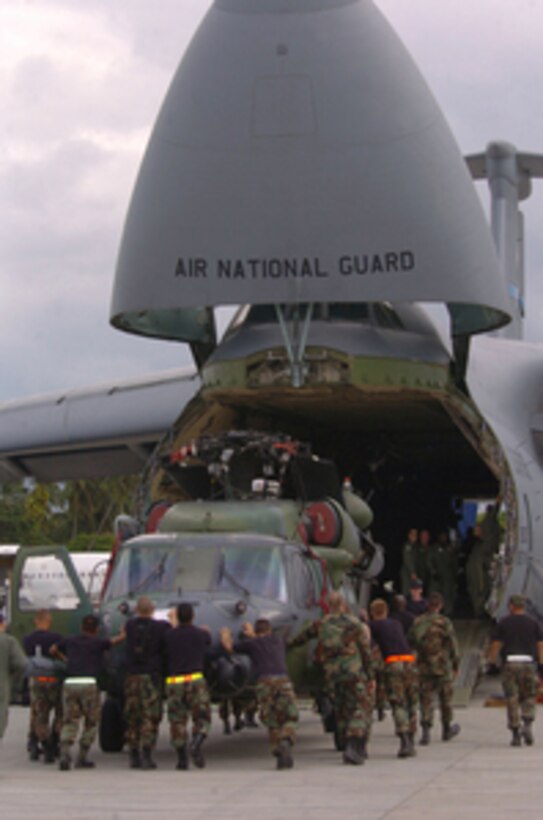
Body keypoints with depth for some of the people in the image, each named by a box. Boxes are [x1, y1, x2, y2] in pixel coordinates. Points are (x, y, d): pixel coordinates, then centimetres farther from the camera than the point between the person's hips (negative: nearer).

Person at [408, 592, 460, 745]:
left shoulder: (418, 622, 0)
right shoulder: (444, 622, -10)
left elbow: (411, 642, 6)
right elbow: (453, 646, -7)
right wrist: (456, 665, 3)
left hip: (424, 667, 2)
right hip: (442, 666, -2)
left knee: (426, 700, 2)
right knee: (445, 698, 14)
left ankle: (426, 731, -11)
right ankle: (446, 729, 27)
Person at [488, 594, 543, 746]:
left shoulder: (503, 623, 4)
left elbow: (496, 645, 0)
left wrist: (493, 664, 4)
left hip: (510, 664, -1)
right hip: (528, 664, 1)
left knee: (512, 701, 3)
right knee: (529, 699, 12)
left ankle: (515, 734, 1)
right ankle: (527, 726, -10)